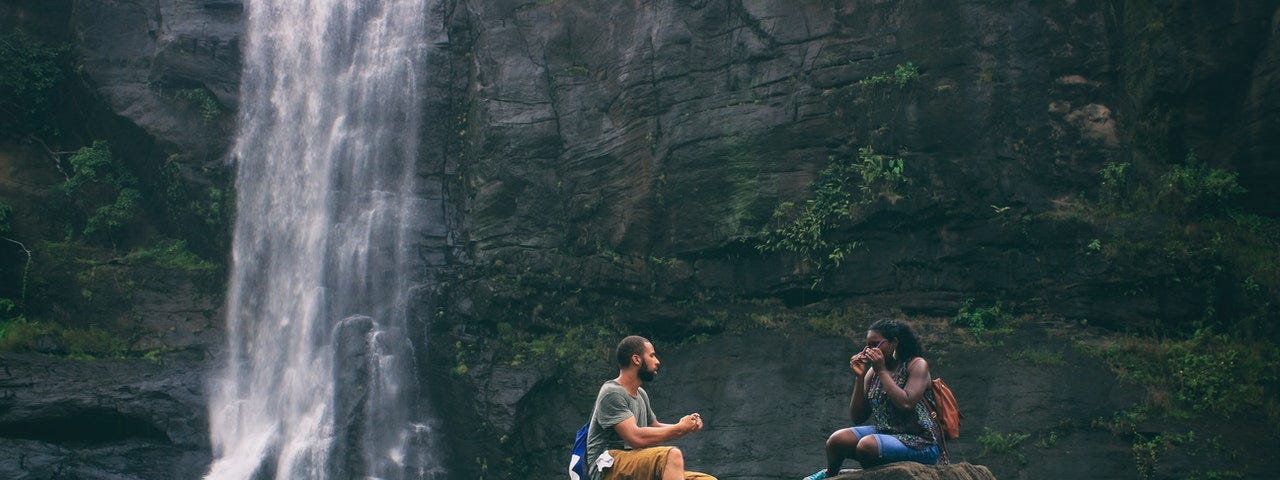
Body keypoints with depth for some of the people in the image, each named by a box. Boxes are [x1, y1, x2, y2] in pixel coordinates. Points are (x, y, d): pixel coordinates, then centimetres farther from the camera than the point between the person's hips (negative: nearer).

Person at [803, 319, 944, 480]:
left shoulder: (917, 365, -5)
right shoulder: (872, 372, 10)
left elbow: (906, 404, -23)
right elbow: (857, 417, 7)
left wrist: (882, 371, -15)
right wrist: (859, 377, -2)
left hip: (919, 442, -6)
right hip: (884, 433, 6)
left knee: (867, 446, -32)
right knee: (838, 439, -19)